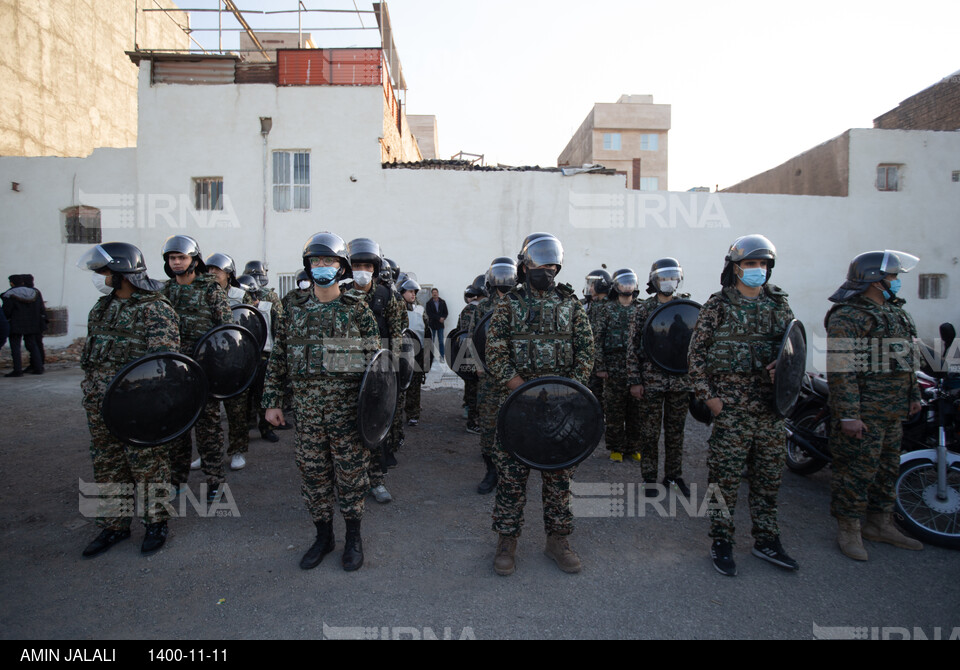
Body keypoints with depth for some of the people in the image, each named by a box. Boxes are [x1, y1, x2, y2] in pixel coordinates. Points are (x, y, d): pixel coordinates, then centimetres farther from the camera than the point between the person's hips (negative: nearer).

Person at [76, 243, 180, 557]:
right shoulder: (102, 307, 13)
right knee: (107, 466, 16)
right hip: (98, 404, 8)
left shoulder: (155, 309, -13)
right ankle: (114, 525, 31)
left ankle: (156, 523, 21)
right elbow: (91, 352, 22)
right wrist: (92, 393, 20)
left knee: (148, 466, 4)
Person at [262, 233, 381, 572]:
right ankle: (323, 536, 30)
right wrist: (272, 401, 7)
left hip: (348, 407, -3)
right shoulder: (294, 310, 8)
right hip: (306, 409, 3)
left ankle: (353, 537, 26)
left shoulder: (358, 309, -2)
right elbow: (278, 358, 11)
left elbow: (374, 358, -2)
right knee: (312, 473, 11)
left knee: (351, 473, 7)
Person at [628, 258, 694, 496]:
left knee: (676, 431, 12)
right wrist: (635, 381, -5)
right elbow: (633, 347, -1)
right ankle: (649, 477, 18)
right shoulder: (644, 309, 0)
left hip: (681, 380, 2)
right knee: (649, 431, 5)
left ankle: (674, 475, 26)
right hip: (651, 380, -2)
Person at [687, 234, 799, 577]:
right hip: (730, 406, -4)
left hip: (771, 406, 5)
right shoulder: (718, 305, -2)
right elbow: (696, 353, -3)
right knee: (726, 476, 0)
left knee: (769, 476, 13)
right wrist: (708, 395, -9)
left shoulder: (779, 305, 11)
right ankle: (722, 542, 15)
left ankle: (766, 540, 29)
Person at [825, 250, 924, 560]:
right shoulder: (847, 316, -15)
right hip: (863, 412, -9)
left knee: (887, 469, 17)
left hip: (893, 411, 10)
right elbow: (841, 370, -21)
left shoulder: (895, 312, 16)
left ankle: (880, 524, 31)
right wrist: (848, 415, -24)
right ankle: (848, 530, 10)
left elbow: (906, 359, 25)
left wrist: (913, 395, 22)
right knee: (857, 471, -3)